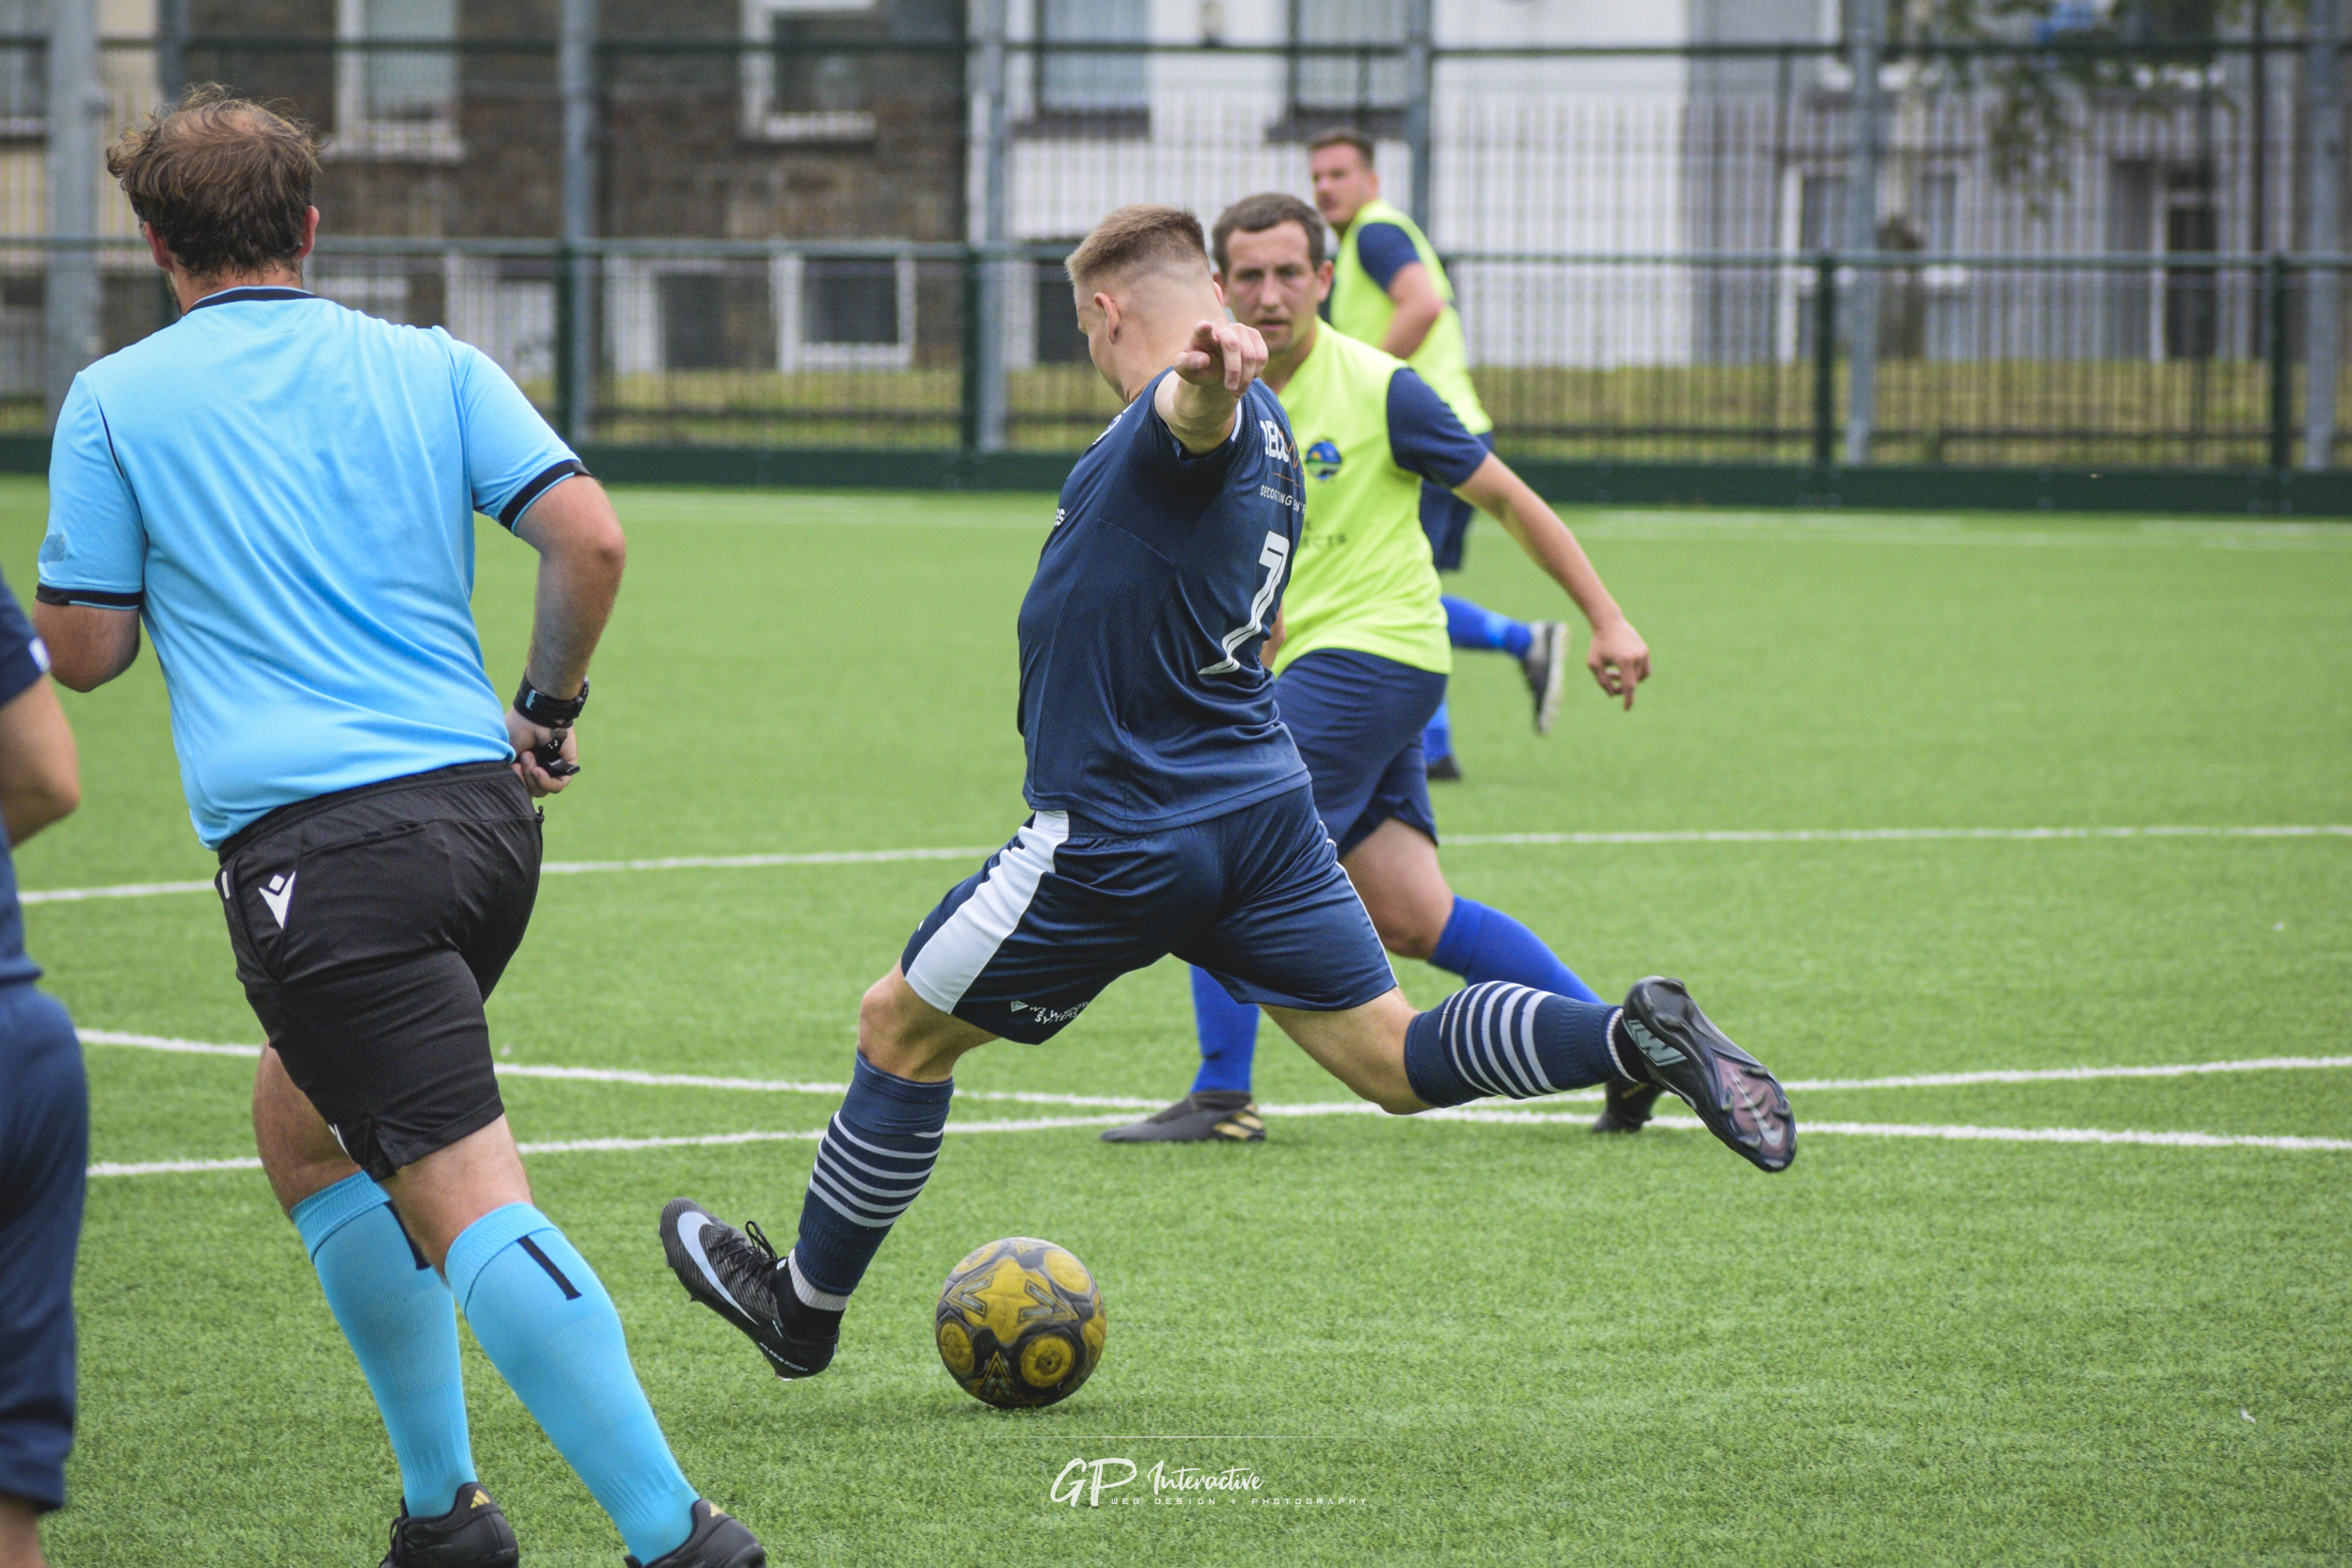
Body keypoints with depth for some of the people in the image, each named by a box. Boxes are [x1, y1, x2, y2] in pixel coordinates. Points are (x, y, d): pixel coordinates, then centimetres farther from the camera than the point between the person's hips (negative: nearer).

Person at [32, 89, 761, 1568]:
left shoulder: (116, 402, 4)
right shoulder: (432, 366, 12)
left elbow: (85, 651, 6)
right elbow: (589, 537, 0)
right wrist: (550, 708, 16)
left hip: (319, 850, -6)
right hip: (482, 809, 6)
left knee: (470, 1203, -12)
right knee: (302, 1122, 26)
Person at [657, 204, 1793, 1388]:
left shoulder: (1197, 411, -15)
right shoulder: (1264, 435, 16)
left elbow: (1201, 412, -43)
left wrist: (1218, 365, -66)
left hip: (1116, 837, -8)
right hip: (1264, 811, 8)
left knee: (899, 1030, 10)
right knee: (1394, 1059, 2)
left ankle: (806, 1304, 21)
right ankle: (1640, 1037, -19)